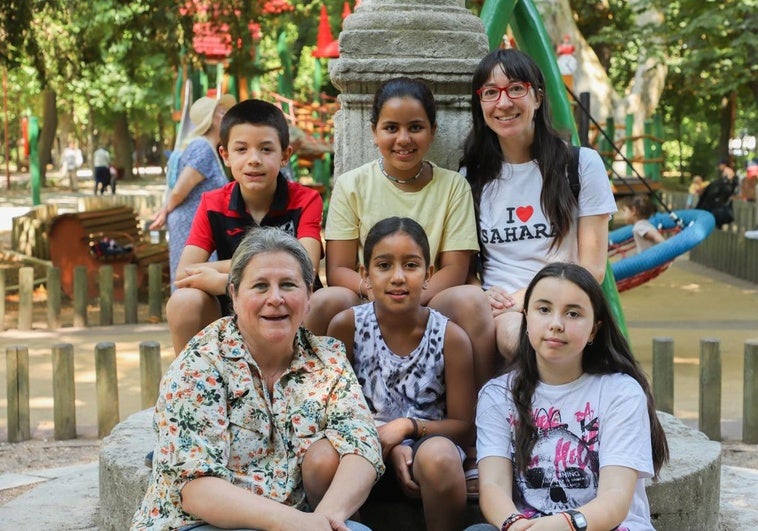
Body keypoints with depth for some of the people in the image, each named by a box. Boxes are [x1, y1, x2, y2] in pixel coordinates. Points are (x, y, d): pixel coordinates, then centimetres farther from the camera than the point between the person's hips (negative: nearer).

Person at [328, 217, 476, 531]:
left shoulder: (450, 338, -6)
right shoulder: (346, 327, -4)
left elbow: (463, 428, -1)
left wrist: (408, 426, -18)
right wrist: (388, 445, -15)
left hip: (426, 445, 0)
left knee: (439, 455, -37)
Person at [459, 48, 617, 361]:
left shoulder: (582, 164, 4)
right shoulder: (472, 175, 13)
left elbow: (592, 268, 1)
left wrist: (527, 297, -14)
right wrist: (482, 295, -9)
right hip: (498, 311, 2)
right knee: (511, 330, -36)